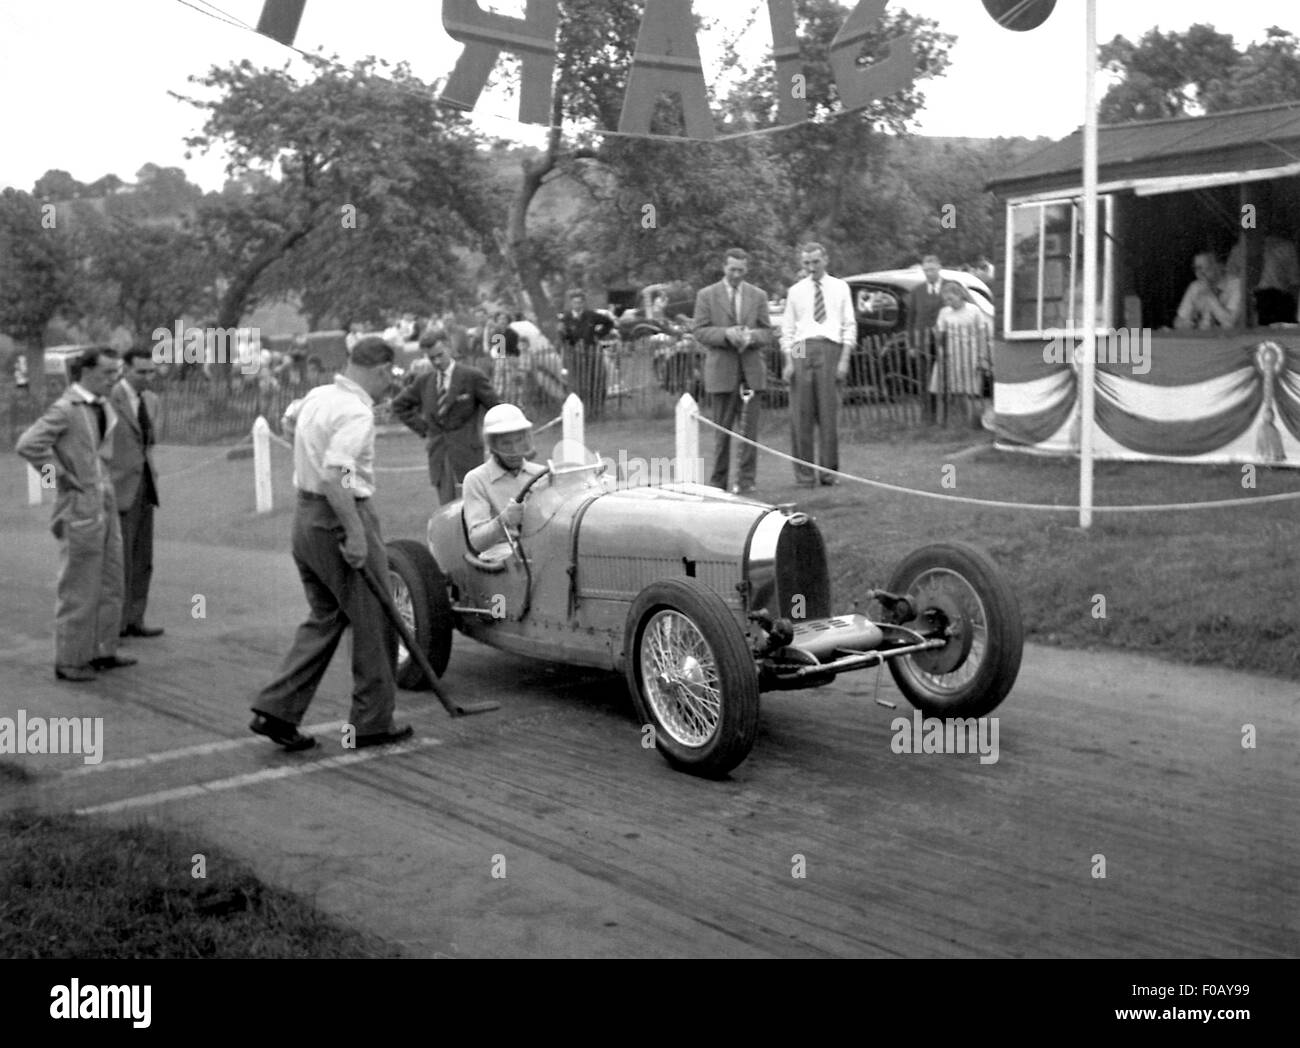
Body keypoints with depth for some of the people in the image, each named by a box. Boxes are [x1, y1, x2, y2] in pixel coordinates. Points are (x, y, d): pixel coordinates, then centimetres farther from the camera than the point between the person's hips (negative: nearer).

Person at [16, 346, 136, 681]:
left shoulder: (104, 407, 11)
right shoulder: (66, 409, -15)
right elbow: (27, 444, -25)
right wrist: (59, 474, -16)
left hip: (106, 505, 8)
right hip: (80, 508, -8)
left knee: (110, 584, 15)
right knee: (79, 590, 0)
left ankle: (102, 651, 27)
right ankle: (69, 661, 10)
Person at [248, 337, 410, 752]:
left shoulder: (317, 396, 8)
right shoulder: (357, 412, -19)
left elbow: (289, 420, 31)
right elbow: (334, 476, -29)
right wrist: (355, 534, -27)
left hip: (305, 514, 9)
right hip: (341, 519, -9)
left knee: (324, 618, 17)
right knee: (373, 621, 6)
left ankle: (276, 709, 9)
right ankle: (372, 722, 15)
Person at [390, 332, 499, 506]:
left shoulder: (472, 377, -4)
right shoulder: (424, 382, 9)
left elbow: (496, 408, -2)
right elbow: (399, 405, 21)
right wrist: (422, 428, 11)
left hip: (467, 452, -4)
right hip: (438, 456, 4)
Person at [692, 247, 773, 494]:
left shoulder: (758, 295, 11)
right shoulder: (707, 295, 5)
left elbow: (767, 332, 9)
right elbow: (699, 331, -1)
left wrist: (751, 336, -13)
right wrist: (726, 334, -17)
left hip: (751, 369, 2)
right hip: (721, 369, -2)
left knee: (750, 427, -2)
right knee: (722, 428, 1)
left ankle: (746, 480, 2)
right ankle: (718, 481, 8)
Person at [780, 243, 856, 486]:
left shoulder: (840, 288, 11)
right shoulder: (795, 292, 13)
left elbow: (849, 325, 8)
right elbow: (787, 329, 11)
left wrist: (844, 359, -3)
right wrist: (788, 361, -2)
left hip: (830, 347, -1)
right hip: (801, 349, 1)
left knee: (829, 413, -3)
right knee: (801, 414, -3)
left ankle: (828, 471, 4)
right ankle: (804, 473, 3)